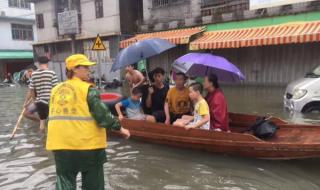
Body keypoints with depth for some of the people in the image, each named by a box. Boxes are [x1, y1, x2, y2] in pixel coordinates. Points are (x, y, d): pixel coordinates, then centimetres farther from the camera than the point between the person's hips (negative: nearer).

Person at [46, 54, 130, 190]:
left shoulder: (56, 90, 10)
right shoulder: (88, 89, -10)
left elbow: (54, 116, 18)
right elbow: (102, 115, -14)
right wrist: (119, 128, -2)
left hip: (60, 143, 6)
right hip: (87, 143, -5)